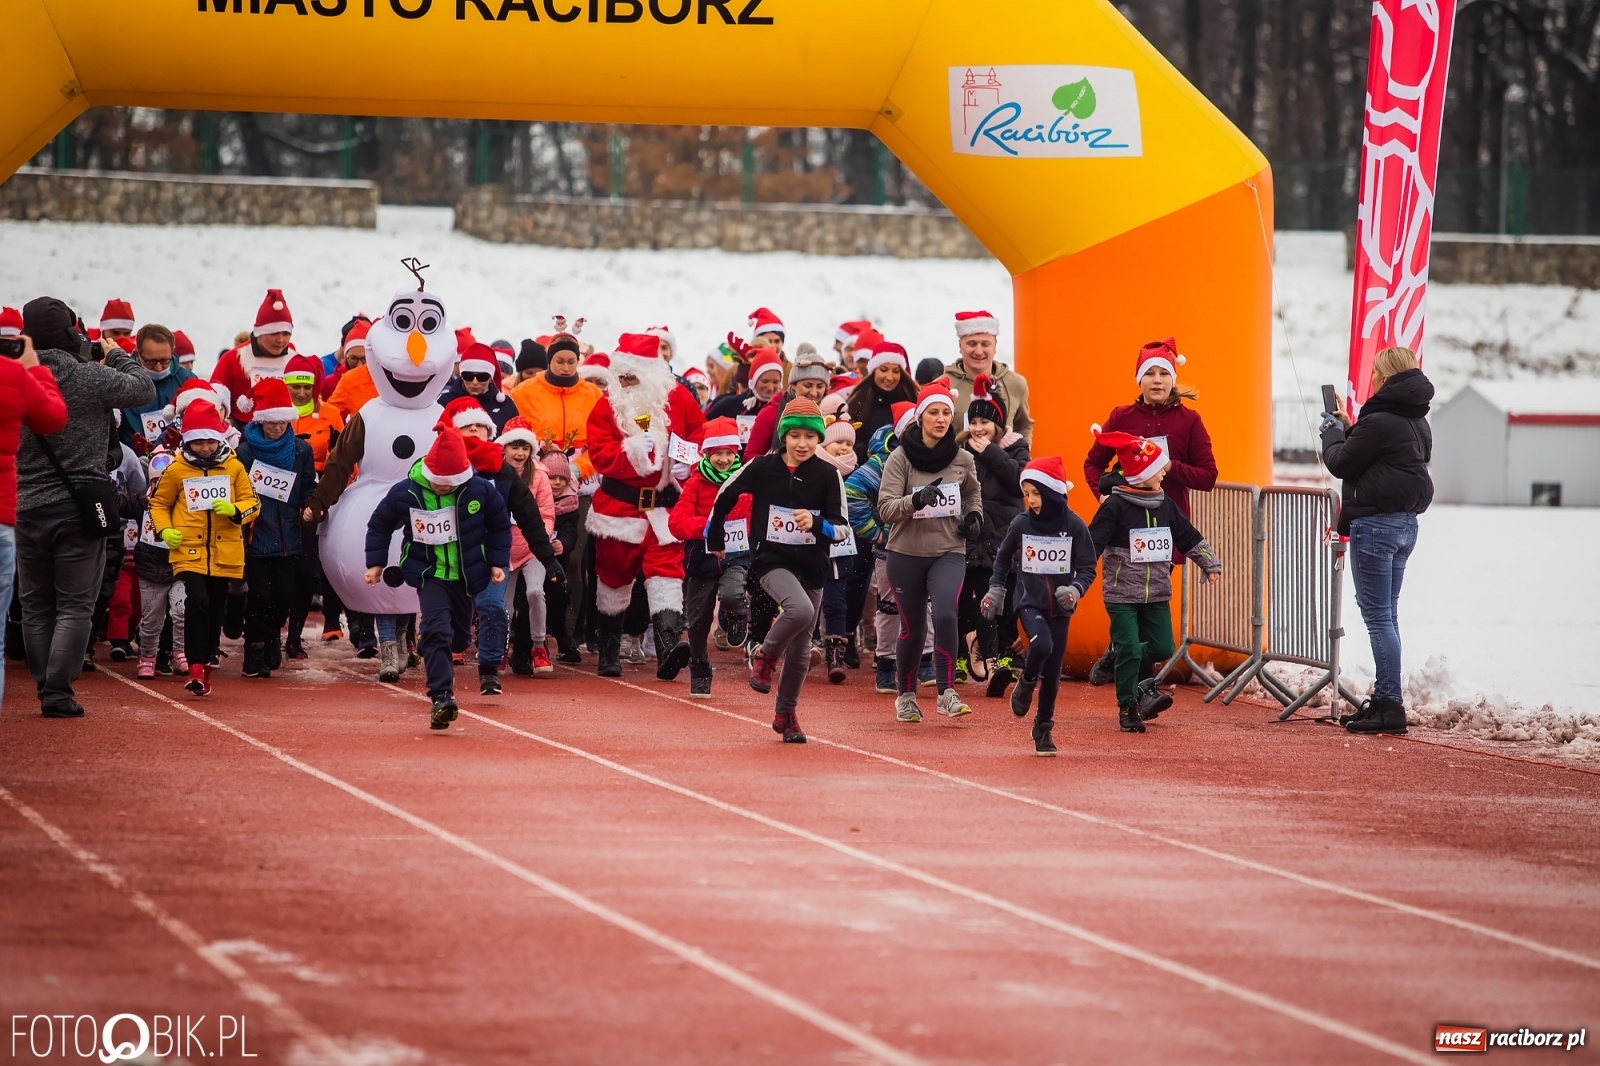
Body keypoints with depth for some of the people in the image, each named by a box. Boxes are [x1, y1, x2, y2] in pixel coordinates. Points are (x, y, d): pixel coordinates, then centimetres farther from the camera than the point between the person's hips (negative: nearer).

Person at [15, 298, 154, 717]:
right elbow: (143, 388, -2)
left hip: (27, 508, 3)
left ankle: (46, 688, 15)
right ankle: (58, 691, -6)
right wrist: (117, 355, 18)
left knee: (35, 606, 14)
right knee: (75, 606, 3)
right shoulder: (90, 377, -12)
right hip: (79, 509, -3)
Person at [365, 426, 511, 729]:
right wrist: (375, 563, -1)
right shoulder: (406, 493, -16)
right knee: (437, 630, -23)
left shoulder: (480, 490, -14)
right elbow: (379, 525, 2)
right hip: (429, 575, -3)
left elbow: (500, 525, 4)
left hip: (467, 576, 3)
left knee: (460, 638, 17)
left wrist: (498, 562, 0)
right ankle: (442, 697, -27)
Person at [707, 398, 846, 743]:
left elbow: (842, 527, -3)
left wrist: (816, 523, -24)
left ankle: (786, 714, 30)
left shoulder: (828, 475, -4)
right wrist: (714, 540, 18)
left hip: (811, 566, 3)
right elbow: (725, 496, 9)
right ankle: (766, 656, -4)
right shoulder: (762, 468, -6)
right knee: (800, 610, -32)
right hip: (771, 560, -3)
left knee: (801, 647, 10)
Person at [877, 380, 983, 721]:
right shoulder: (900, 458, -8)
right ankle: (906, 696, 28)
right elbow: (886, 507, -16)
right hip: (906, 554, -1)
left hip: (948, 552, 1)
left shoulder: (963, 460, 1)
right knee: (912, 628, 7)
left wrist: (974, 515, 3)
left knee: (945, 616, -22)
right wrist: (916, 499, -34)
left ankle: (947, 693, -13)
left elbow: (973, 493, 23)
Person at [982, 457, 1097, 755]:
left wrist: (1075, 589, -21)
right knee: (1041, 645, -29)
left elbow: (1088, 568, -2)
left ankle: (1043, 728, 21)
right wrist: (995, 590, 9)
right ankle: (1026, 684, 1)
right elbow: (1003, 559, 14)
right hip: (1029, 603, -1)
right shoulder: (1020, 524, -3)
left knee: (1052, 673, 5)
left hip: (1060, 608, 1)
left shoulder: (1074, 526, -7)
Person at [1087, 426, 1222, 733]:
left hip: (1157, 593, 6)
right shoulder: (1115, 506, -11)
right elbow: (1092, 543, -14)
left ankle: (1142, 683, 31)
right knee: (1129, 649, -8)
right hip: (1122, 593, -6)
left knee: (1162, 647, 2)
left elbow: (1189, 538, 18)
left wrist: (1211, 564, 17)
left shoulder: (1164, 505, 8)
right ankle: (1128, 708, 5)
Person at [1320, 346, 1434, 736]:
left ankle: (1390, 706, -9)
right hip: (1406, 523, 9)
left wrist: (1334, 432, 8)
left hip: (1376, 524, -9)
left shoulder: (1379, 422, -17)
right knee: (1386, 614, 15)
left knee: (1377, 615, -6)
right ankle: (1384, 701, 18)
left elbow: (1341, 463, -10)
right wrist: (1349, 429, 16)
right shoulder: (1418, 423, 12)